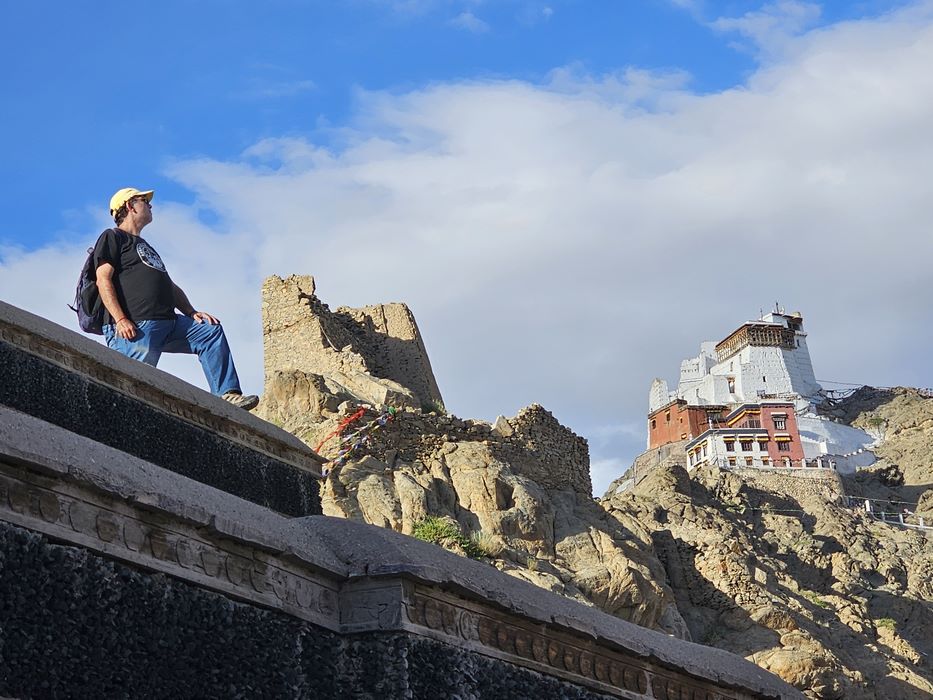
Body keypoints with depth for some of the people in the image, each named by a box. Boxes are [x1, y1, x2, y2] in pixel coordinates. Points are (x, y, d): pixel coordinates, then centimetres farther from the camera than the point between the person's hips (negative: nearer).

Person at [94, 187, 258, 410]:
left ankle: (227, 395, -7)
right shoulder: (112, 237, 7)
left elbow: (169, 286, 33)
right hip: (135, 328, -8)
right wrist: (120, 320, -20)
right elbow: (103, 279, -7)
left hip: (168, 323, 8)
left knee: (211, 330, 1)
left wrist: (191, 312, 15)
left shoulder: (145, 247, 35)